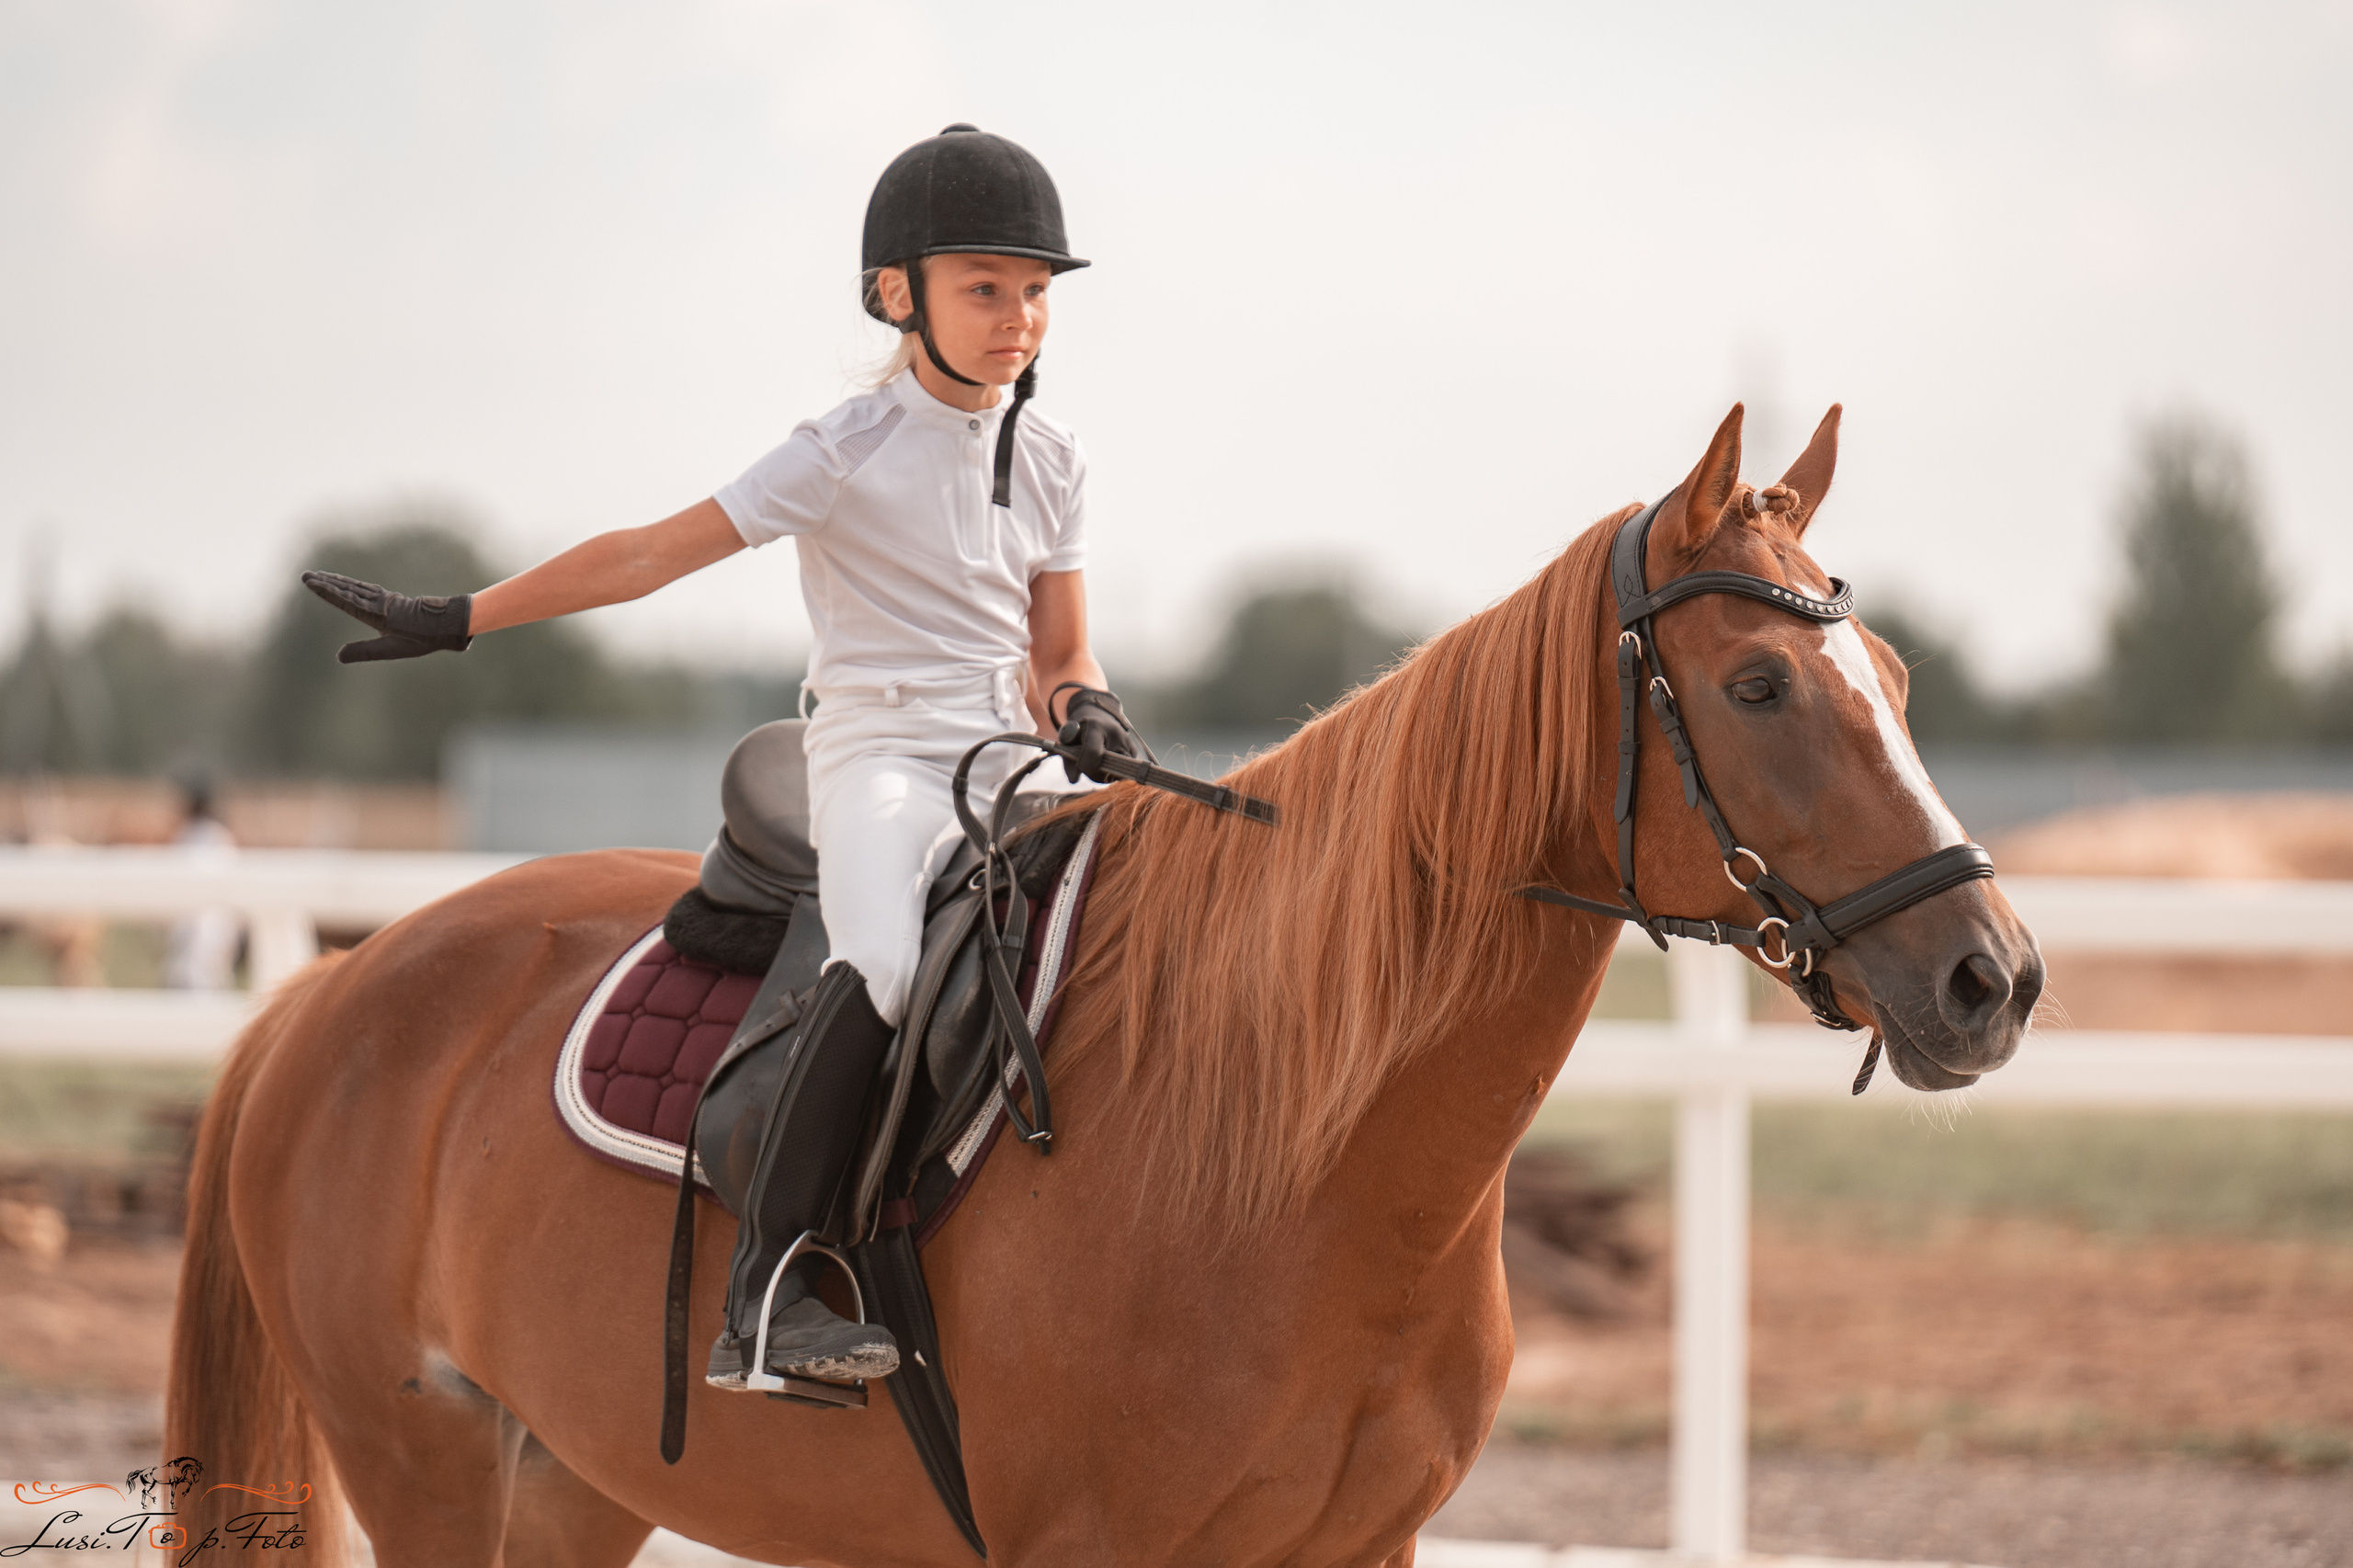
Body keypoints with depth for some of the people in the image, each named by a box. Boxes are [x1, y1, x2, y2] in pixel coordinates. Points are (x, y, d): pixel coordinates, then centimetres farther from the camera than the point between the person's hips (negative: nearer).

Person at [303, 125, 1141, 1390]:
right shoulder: (848, 455, -3)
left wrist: (1085, 714, -7)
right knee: (884, 962, -35)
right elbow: (651, 555, -4)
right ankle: (763, 1292, -36)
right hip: (878, 758, -6)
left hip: (1008, 771, 6)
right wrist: (454, 621, -7)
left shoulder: (1050, 457, 12)